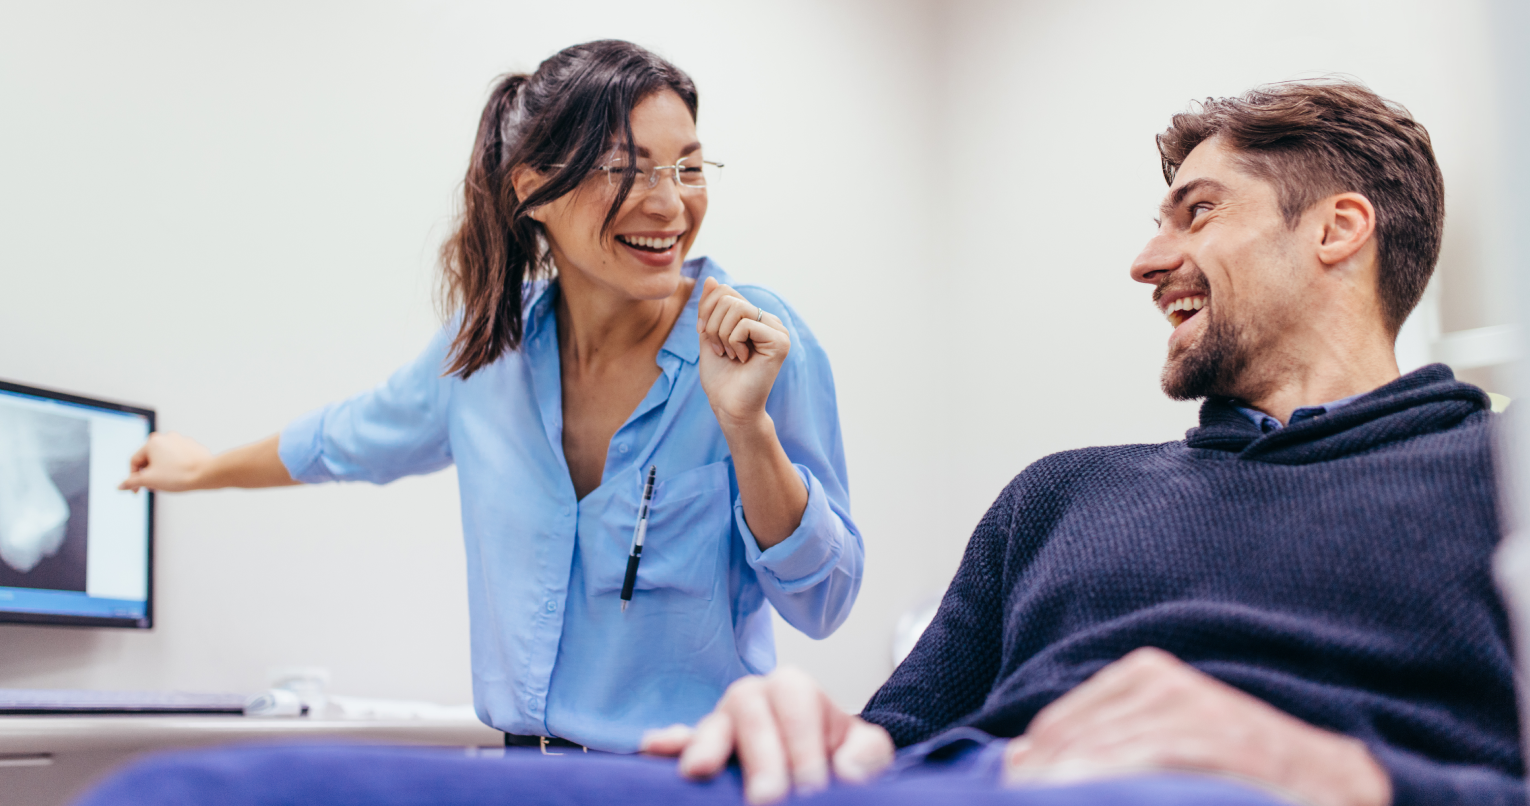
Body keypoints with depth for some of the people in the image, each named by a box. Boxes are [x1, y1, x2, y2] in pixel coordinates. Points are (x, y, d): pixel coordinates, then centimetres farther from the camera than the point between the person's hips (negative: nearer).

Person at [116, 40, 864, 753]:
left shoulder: (763, 339, -11)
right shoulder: (490, 337, -1)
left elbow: (820, 602, -9)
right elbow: (355, 439, 20)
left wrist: (746, 424, -22)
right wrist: (205, 469, 34)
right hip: (524, 770, 4)